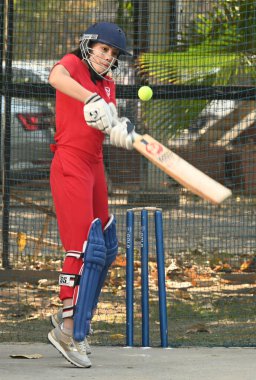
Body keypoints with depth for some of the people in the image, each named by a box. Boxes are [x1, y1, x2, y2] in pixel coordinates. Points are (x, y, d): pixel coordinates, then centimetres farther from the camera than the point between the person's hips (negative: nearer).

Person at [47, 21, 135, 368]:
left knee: (106, 248, 15)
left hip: (95, 167, 9)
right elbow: (56, 77, -31)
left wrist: (121, 130, -25)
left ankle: (72, 318, 24)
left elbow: (110, 125, 0)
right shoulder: (73, 64, -5)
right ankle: (70, 330, -16)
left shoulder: (108, 84, 16)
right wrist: (92, 99, -45)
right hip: (70, 165, -9)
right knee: (85, 246, -16)